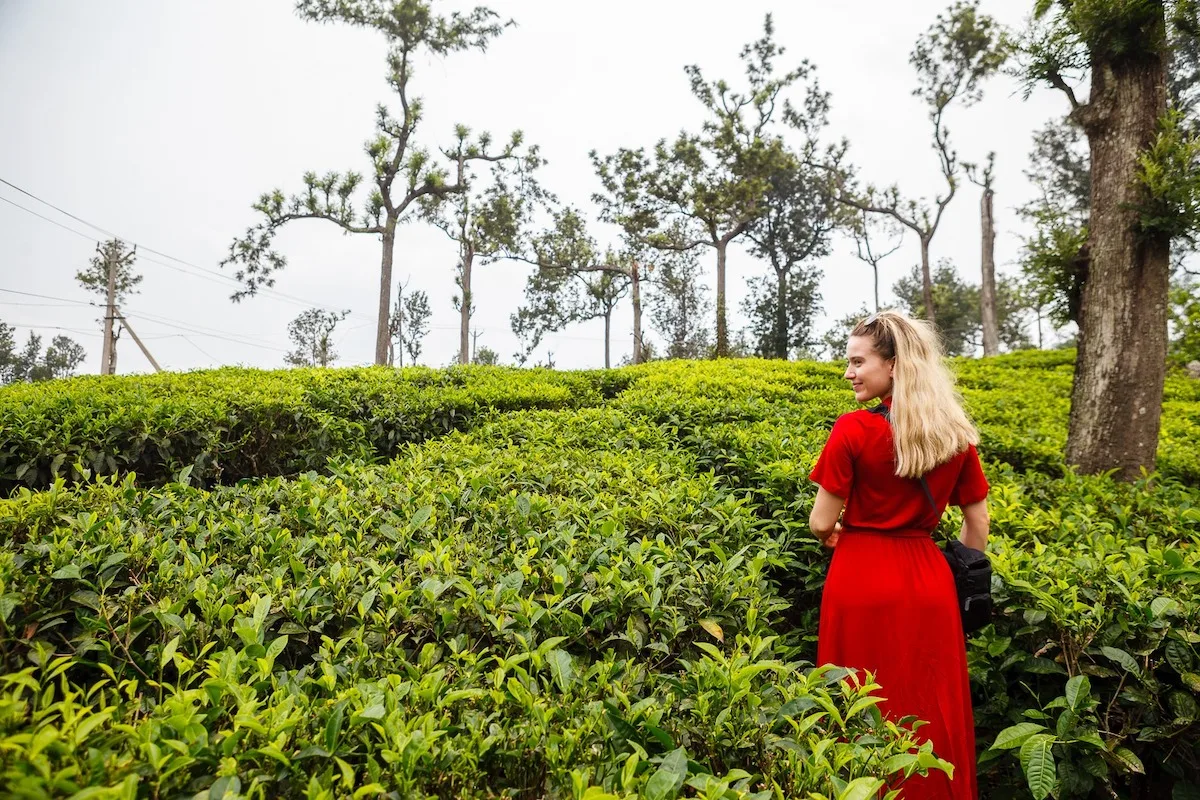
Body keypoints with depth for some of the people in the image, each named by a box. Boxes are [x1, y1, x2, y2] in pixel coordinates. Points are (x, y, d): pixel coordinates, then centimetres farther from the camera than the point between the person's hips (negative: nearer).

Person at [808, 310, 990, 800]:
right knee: (933, 710, 18)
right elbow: (978, 527, 7)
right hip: (929, 581, 5)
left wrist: (832, 538, 11)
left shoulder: (854, 429, -15)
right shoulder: (956, 433, 1)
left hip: (862, 580, -4)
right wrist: (963, 576, 20)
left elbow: (821, 524, -11)